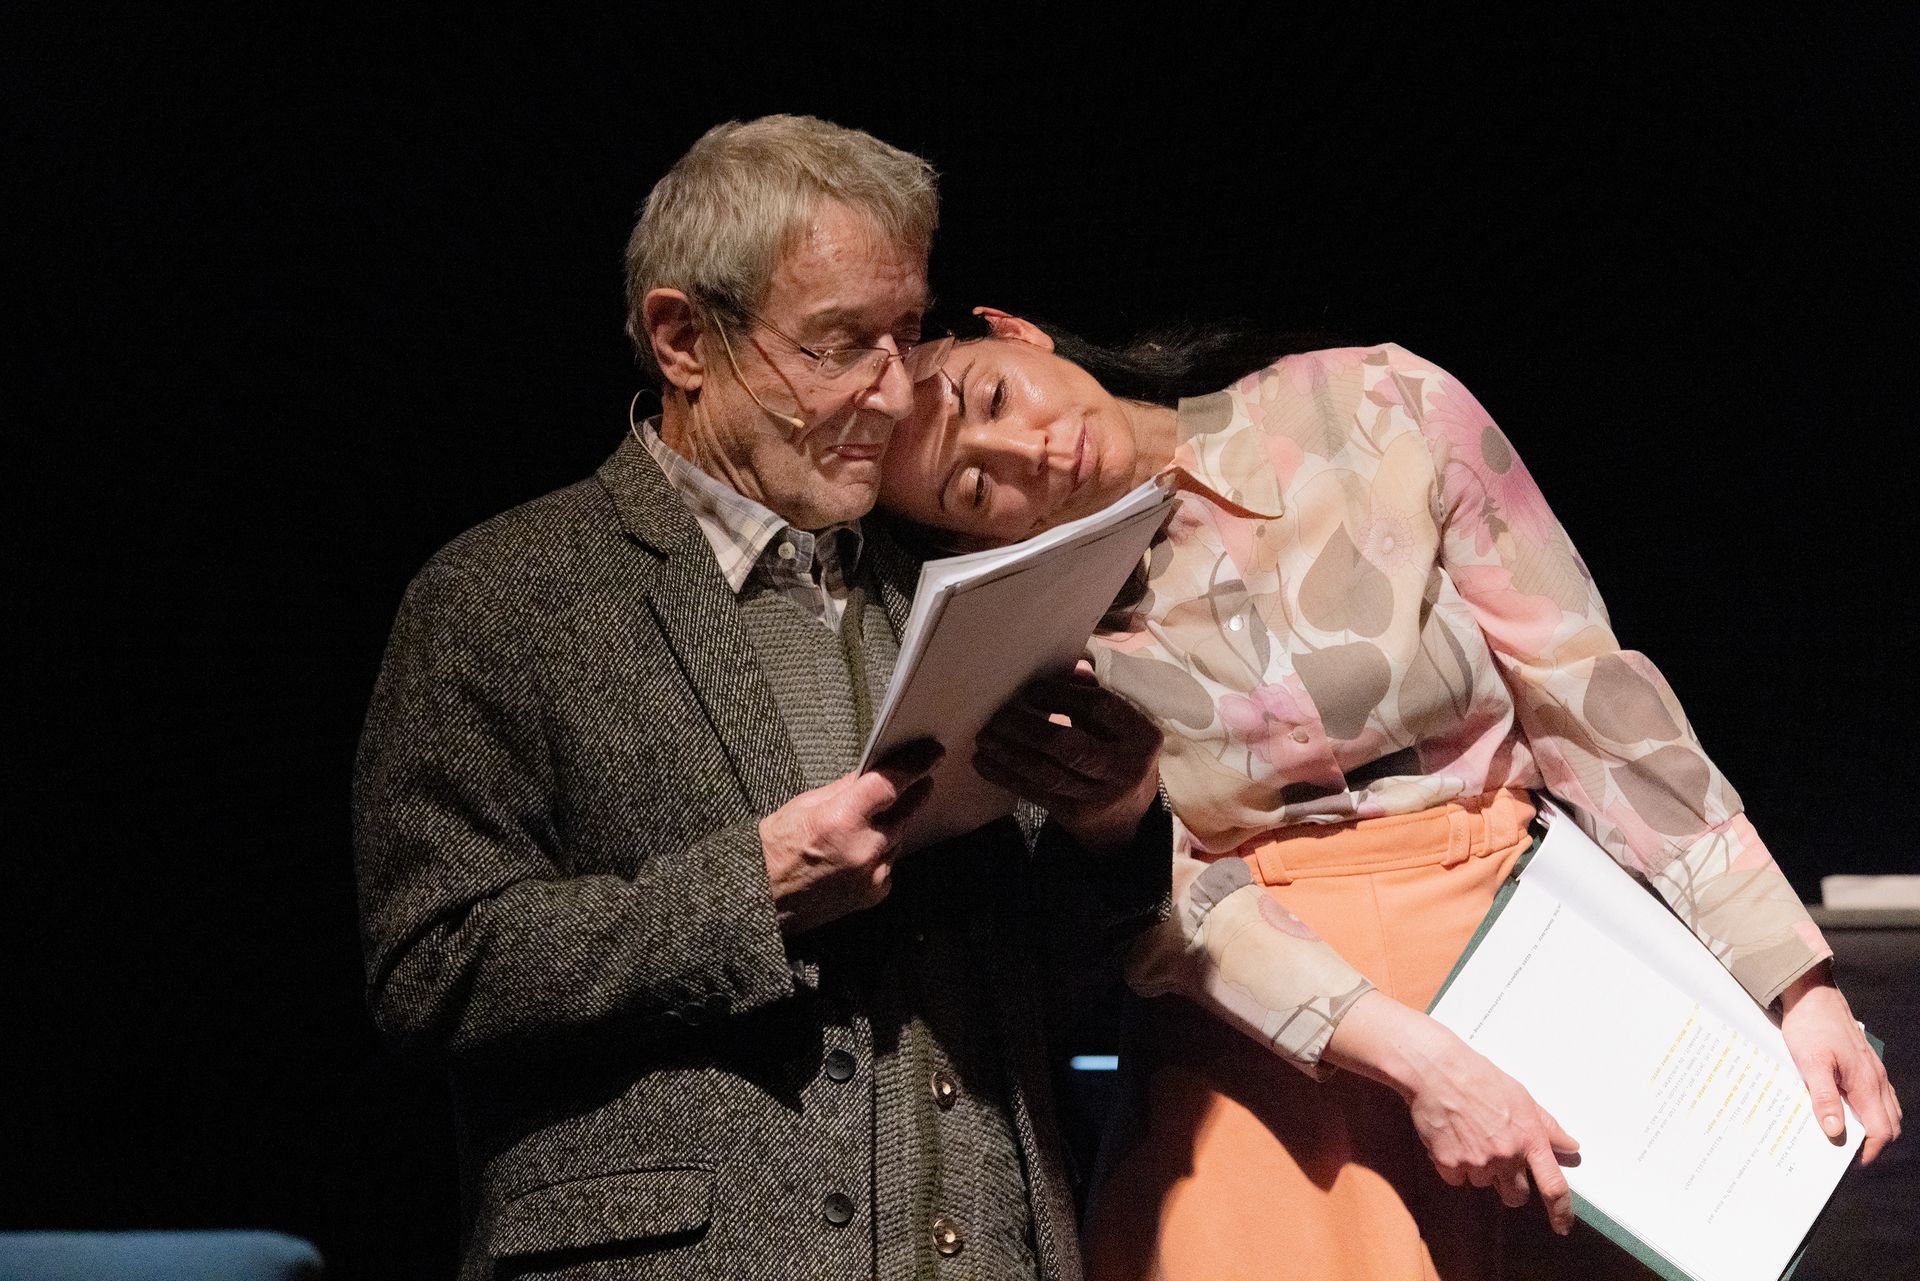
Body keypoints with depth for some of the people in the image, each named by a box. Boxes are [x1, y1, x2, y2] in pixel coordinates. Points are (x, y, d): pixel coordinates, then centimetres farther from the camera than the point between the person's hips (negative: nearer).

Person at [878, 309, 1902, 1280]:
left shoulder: (1379, 410, -6)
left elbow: (1587, 695, -5)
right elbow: (1163, 898, -11)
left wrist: (1793, 986, -9)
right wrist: (1415, 1058, -25)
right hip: (1261, 1031, 0)